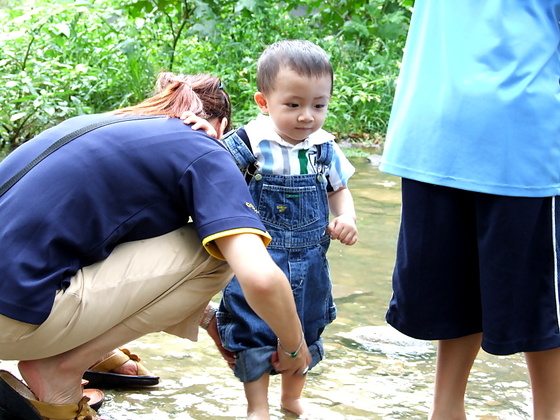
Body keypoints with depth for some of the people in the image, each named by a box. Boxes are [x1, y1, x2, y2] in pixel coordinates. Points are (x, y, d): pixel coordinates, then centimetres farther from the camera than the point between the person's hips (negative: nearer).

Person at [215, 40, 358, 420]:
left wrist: (346, 217, -7)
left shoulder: (324, 148, -1)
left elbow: (338, 188, 12)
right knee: (255, 333, 3)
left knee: (304, 332, 18)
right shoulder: (249, 145, -14)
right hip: (257, 259, -4)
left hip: (309, 262, 5)